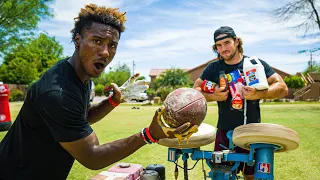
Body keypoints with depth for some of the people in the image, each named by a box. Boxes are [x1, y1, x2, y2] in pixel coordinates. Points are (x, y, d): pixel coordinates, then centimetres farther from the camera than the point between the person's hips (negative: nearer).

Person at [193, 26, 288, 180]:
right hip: (224, 132, 2)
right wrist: (213, 96, -14)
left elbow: (282, 88, -6)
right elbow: (195, 90, 5)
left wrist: (257, 95, -23)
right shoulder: (213, 68, 2)